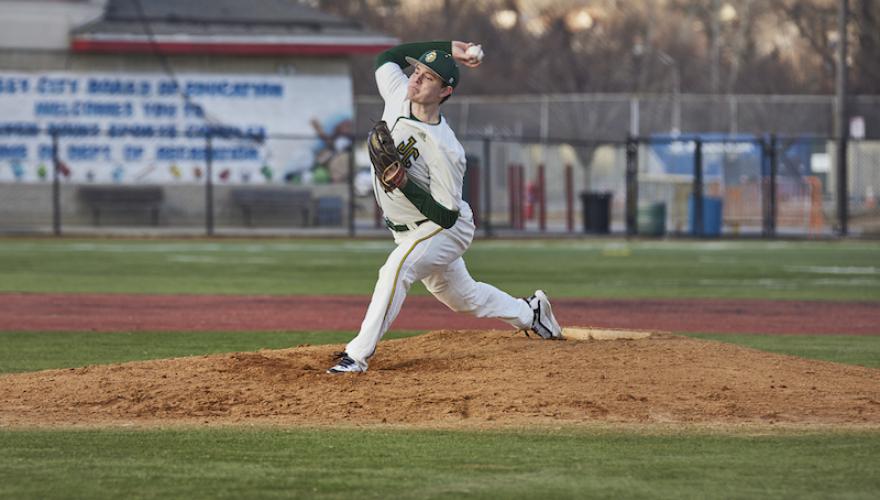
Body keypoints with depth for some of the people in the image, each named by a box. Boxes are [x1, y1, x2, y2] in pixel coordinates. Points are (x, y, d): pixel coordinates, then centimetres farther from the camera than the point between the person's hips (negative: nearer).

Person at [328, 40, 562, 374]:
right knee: (459, 296, 23)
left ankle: (358, 355, -34)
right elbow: (386, 57, 7)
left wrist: (403, 183, -37)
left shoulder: (442, 148, -32)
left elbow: (447, 215, -27)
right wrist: (447, 48, -1)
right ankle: (529, 313, 46)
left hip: (448, 231, -9)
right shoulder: (398, 95, -13)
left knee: (396, 268, -32)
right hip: (410, 231, 9)